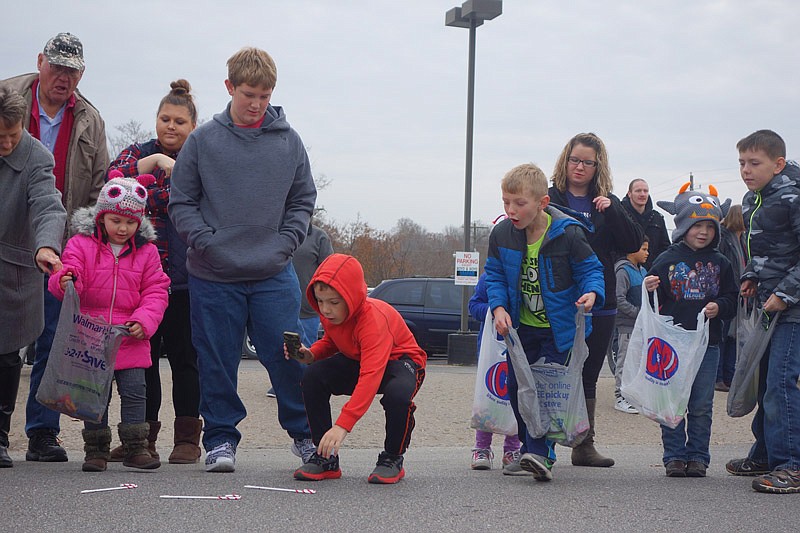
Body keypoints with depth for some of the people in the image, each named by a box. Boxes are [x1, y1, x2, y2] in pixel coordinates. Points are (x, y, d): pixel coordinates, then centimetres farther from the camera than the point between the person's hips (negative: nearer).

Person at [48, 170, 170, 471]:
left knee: (134, 390, -2)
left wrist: (144, 321, -11)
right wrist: (65, 282, -32)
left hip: (130, 338, 1)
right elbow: (71, 284, -7)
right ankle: (96, 449, 13)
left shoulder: (146, 251, 5)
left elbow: (156, 291, 4)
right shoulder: (81, 244, 0)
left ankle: (136, 448, 5)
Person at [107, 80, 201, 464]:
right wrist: (156, 162, -20)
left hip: (187, 275, -2)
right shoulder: (137, 154, 12)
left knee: (184, 354, 0)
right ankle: (142, 437, 11)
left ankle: (188, 437, 7)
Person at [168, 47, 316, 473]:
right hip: (214, 276, -1)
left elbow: (303, 201, 12)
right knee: (218, 362, 4)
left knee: (288, 357, 0)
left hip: (274, 276, 1)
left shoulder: (288, 142, 5)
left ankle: (304, 433, 15)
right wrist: (208, 242, -7)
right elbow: (181, 203, 4)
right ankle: (221, 438, 16)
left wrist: (284, 244, 0)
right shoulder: (203, 140, 0)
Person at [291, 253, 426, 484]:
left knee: (397, 394, -41)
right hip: (356, 359, 7)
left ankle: (392, 459, -11)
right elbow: (332, 341, 10)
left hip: (399, 359, -7)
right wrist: (311, 354, -16)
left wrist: (342, 425, -55)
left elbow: (371, 376, -47)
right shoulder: (330, 314, -14)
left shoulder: (373, 319, -38)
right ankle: (325, 457, -8)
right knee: (312, 377, -20)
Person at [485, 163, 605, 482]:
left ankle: (540, 452, -16)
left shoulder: (568, 234, -18)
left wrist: (591, 292, -28)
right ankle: (529, 447, 24)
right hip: (521, 327, 5)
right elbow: (494, 276, 5)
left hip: (558, 329, -5)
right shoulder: (502, 234, -6)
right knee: (516, 387, 8)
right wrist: (498, 307, -11)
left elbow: (590, 269, -7)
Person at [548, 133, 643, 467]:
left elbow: (633, 245, 1)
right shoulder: (550, 199, 1)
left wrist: (611, 210, -10)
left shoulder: (607, 204, 12)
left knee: (588, 378, 12)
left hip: (599, 304, 4)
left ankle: (584, 445, 20)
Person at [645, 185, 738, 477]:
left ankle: (698, 456, 14)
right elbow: (656, 300, 2)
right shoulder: (668, 260, 0)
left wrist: (719, 307, -10)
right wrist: (649, 289, -19)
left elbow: (732, 298, 9)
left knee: (701, 406, 5)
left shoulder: (720, 263, 6)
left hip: (707, 343, 1)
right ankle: (674, 456, 10)